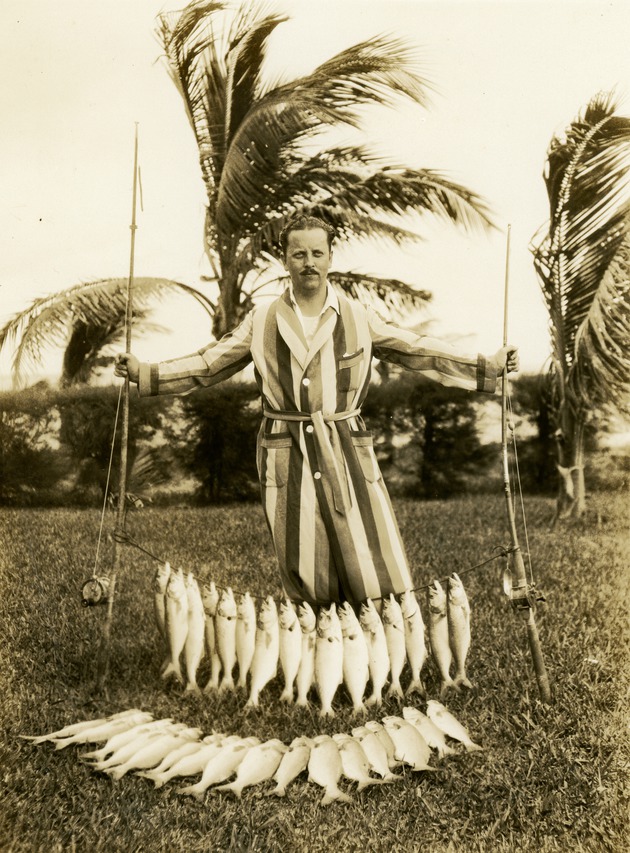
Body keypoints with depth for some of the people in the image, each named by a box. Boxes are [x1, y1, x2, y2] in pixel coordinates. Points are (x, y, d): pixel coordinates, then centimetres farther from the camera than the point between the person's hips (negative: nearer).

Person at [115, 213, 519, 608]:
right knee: (306, 580, 7)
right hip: (287, 458, 0)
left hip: (348, 454, 0)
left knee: (376, 577, -1)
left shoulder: (360, 318, 5)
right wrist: (144, 372, 1)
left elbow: (420, 351, 5)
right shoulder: (262, 321, 6)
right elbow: (207, 365, 8)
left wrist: (490, 365, 0)